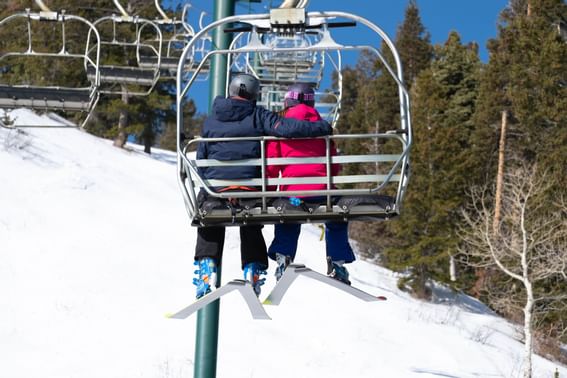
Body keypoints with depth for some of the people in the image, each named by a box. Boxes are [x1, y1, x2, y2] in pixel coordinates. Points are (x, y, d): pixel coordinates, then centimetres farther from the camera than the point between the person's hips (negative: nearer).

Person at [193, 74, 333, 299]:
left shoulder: (210, 121, 8)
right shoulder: (257, 116, -1)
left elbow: (201, 159, 9)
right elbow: (286, 128, -15)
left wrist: (203, 190, 17)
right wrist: (323, 128, -9)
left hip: (216, 187, 1)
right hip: (250, 189, -1)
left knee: (210, 230, 18)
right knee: (251, 229, 19)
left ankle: (207, 268, 4)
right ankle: (253, 270, 12)